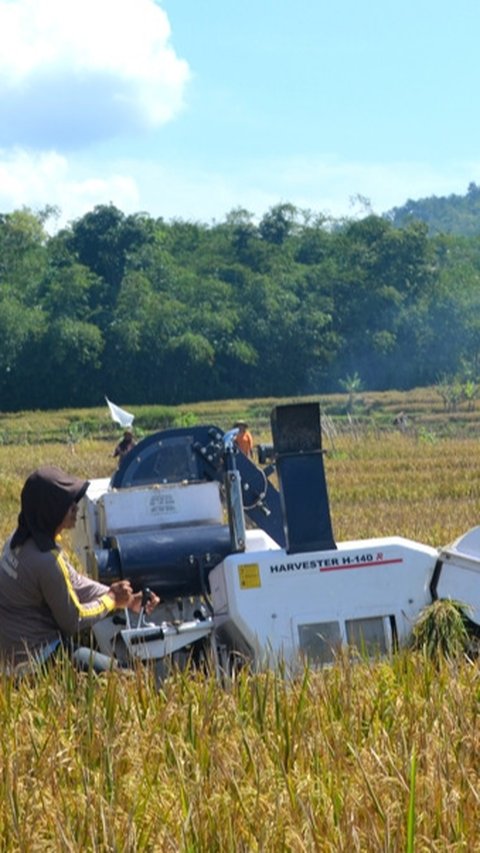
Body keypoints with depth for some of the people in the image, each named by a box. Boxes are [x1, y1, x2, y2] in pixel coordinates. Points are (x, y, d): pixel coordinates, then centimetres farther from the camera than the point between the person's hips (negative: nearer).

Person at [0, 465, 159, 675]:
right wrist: (112, 600, -2)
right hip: (35, 657, -9)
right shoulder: (47, 561, -28)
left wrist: (125, 600, 3)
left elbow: (74, 582, 8)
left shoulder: (21, 540, 0)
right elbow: (73, 621, -16)